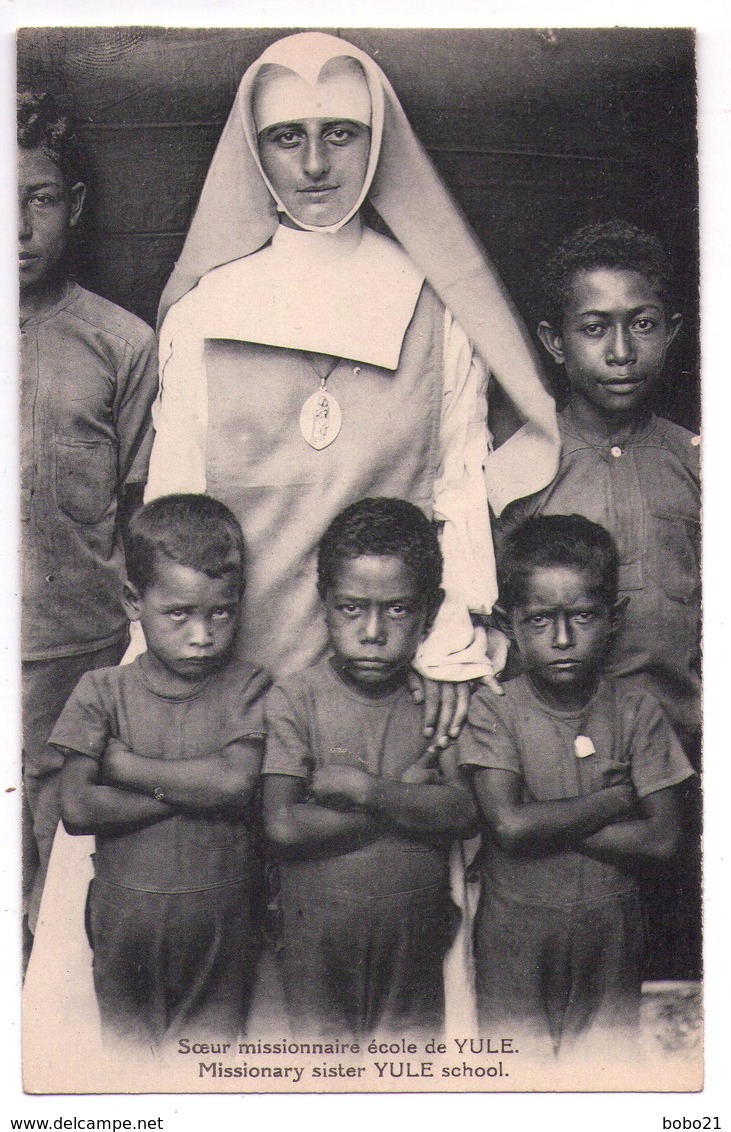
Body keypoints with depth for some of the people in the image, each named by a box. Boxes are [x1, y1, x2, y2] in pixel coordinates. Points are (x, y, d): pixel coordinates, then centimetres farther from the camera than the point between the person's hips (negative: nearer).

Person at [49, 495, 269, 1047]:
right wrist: (188, 789, -19)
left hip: (221, 920, -1)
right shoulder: (103, 691, -6)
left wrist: (125, 763, -15)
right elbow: (78, 809, -15)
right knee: (126, 1041, 20)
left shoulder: (248, 687, -8)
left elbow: (238, 781, -23)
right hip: (125, 914, 1)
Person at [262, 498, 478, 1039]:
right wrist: (407, 794, -17)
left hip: (418, 936, 2)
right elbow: (284, 826, -20)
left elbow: (465, 812, -16)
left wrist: (361, 788, -22)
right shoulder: (293, 699, -11)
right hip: (317, 938, -1)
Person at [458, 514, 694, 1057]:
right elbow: (508, 824, -22)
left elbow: (662, 838, -12)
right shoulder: (492, 709, -12)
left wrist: (549, 824, -17)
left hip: (611, 929, 1)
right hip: (515, 930, -1)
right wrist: (610, 802, -16)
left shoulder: (638, 712, -7)